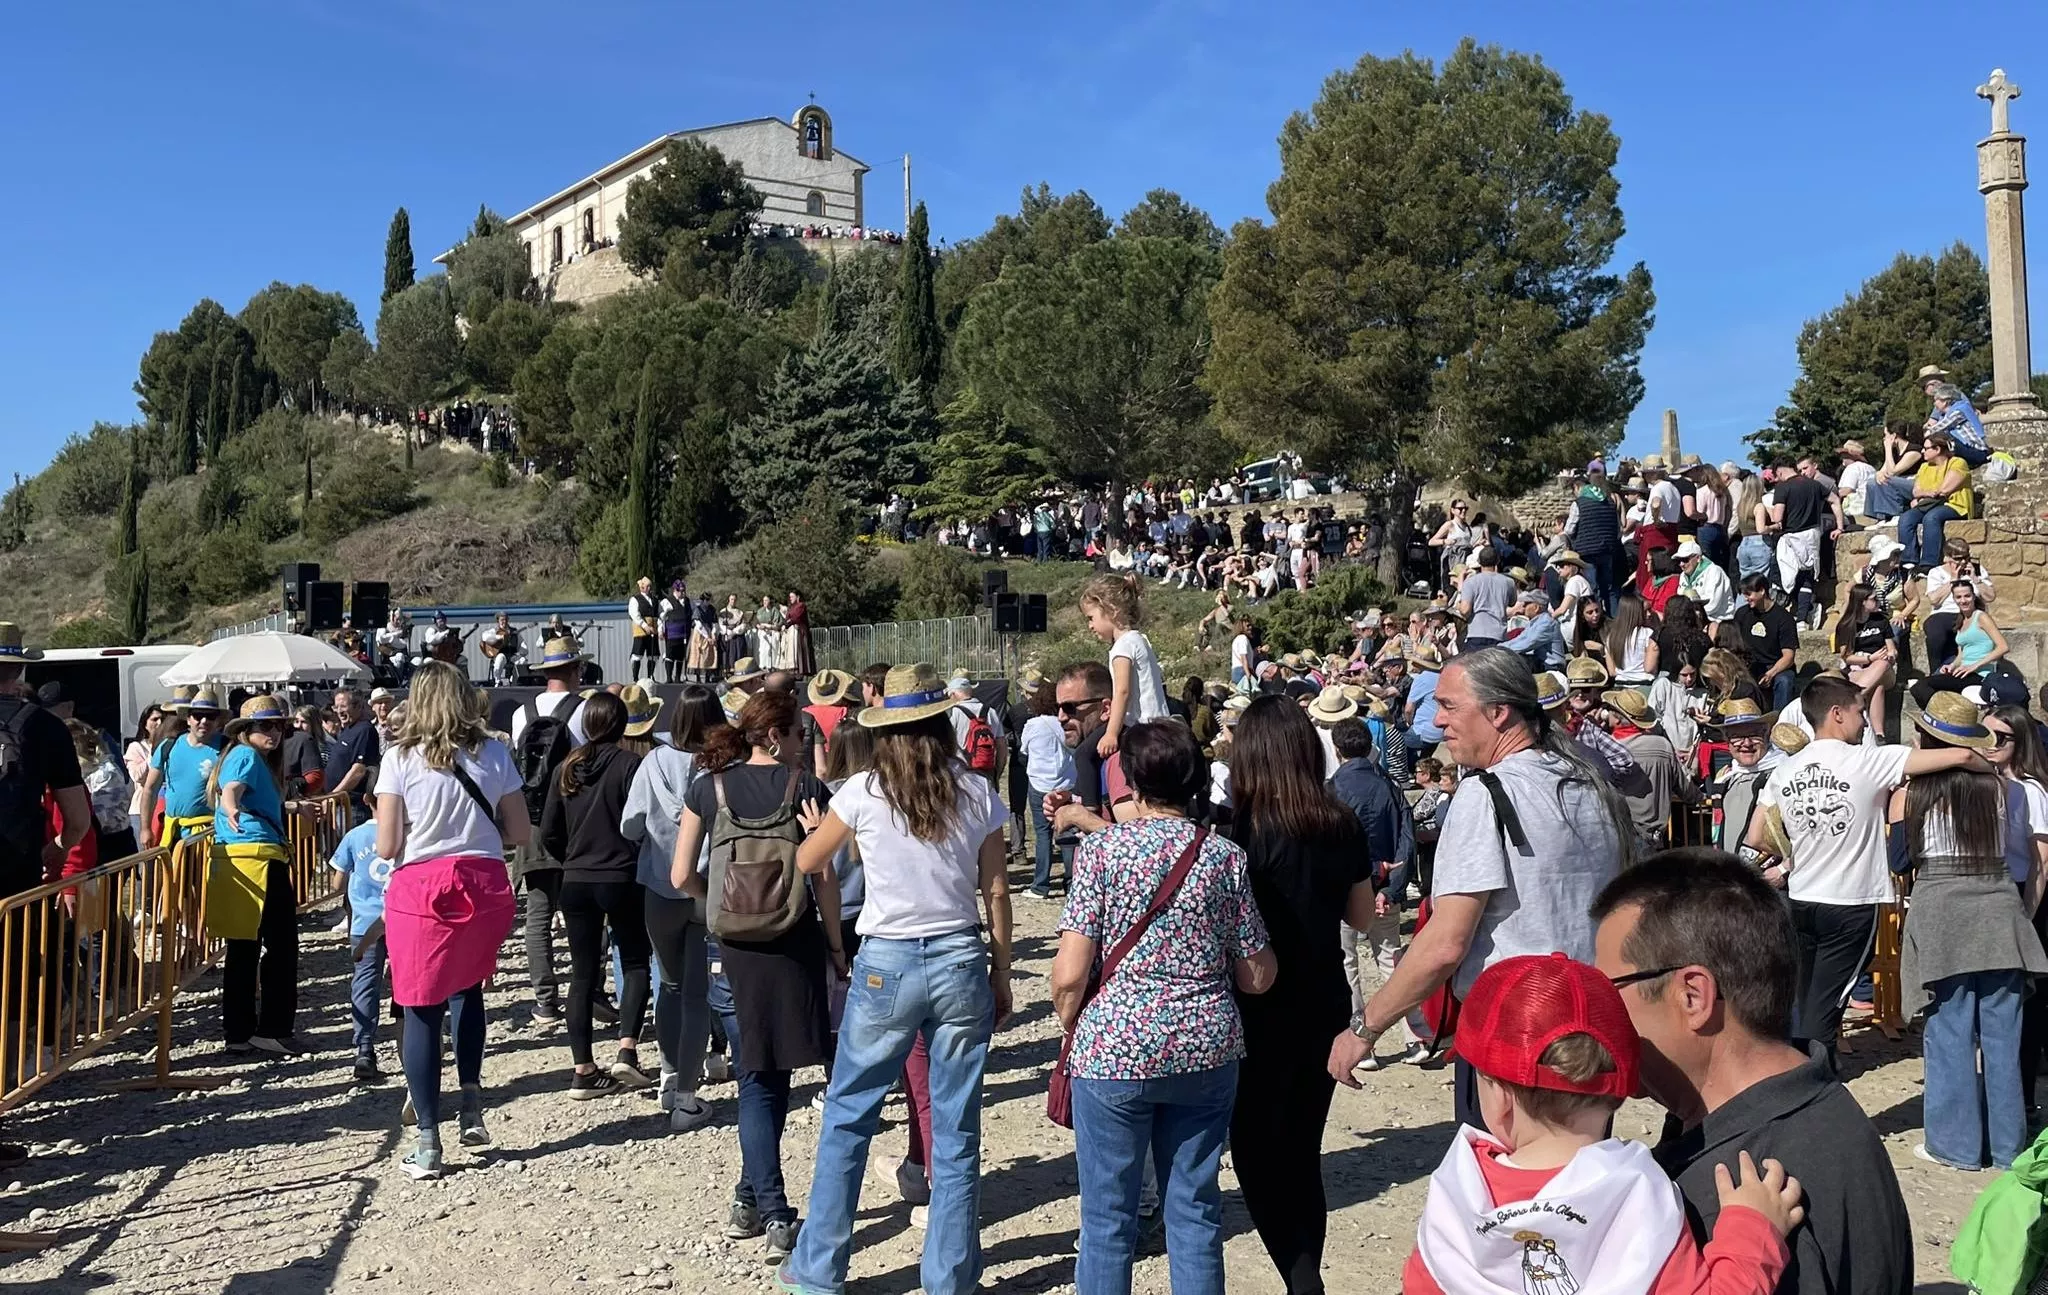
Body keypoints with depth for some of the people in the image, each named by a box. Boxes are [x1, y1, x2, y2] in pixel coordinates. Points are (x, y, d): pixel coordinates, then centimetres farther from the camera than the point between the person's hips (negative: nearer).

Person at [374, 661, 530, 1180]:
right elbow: (519, 831, 4)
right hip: (483, 887, 2)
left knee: (421, 1011, 4)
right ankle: (472, 1102, 16)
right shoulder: (494, 754, 1)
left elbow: (386, 847, -6)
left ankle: (427, 1143, 6)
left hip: (419, 890, -2)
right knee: (467, 987, 26)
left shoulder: (400, 760, -5)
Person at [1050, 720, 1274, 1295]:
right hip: (1205, 1052, 3)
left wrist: (1069, 1024, 8)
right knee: (1196, 1206, 14)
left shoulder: (1101, 848, -8)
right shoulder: (1226, 857, -1)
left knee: (1108, 1216, 9)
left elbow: (1069, 972, -12)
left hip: (1113, 1048, -2)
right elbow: (1257, 977, 3)